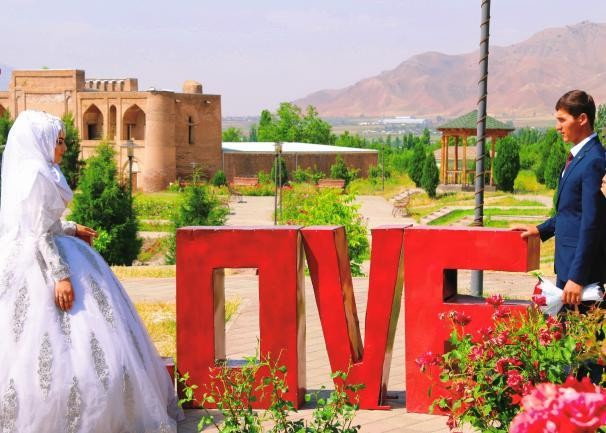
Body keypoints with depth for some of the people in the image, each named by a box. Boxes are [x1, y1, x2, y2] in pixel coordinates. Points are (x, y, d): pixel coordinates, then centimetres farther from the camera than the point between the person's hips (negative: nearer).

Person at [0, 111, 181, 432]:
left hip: (38, 260, 10)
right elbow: (39, 233, -21)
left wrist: (70, 230, 30)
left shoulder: (32, 172, 14)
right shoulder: (36, 175, -16)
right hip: (42, 263, -10)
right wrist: (60, 275, -23)